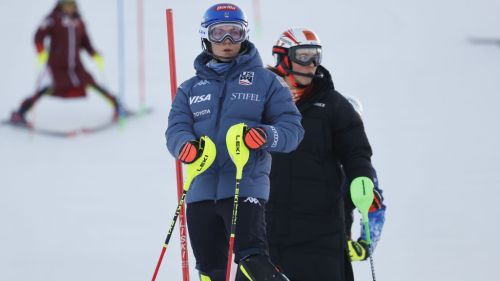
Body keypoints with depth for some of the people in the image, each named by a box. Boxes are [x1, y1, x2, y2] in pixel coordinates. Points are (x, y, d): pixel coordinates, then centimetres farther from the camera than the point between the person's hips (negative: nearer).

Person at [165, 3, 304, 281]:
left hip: (246, 185, -4)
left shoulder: (265, 81, 7)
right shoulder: (190, 89, 16)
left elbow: (292, 127, 1)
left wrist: (267, 136, -22)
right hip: (202, 189, 4)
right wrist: (185, 145, -20)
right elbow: (176, 128, 4)